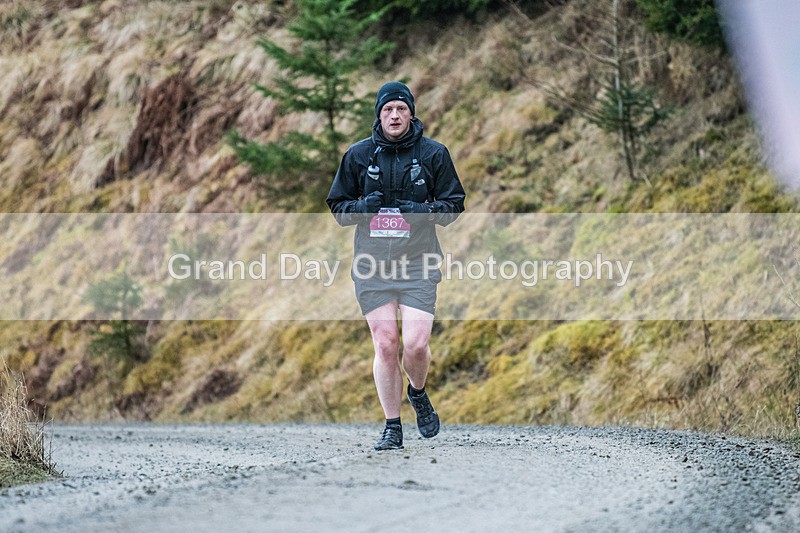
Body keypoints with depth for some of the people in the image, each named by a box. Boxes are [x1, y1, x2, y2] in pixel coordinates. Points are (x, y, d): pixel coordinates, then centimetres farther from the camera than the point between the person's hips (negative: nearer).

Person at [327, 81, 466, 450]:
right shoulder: (358, 155, 7)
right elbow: (337, 206, 13)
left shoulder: (433, 154, 3)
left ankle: (418, 393, 22)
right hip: (372, 266, 1)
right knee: (385, 345, -2)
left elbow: (454, 205, 7)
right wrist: (362, 207, -9)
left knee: (416, 344, -11)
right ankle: (392, 427, 9)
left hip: (418, 264, -1)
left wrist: (424, 211, -13)